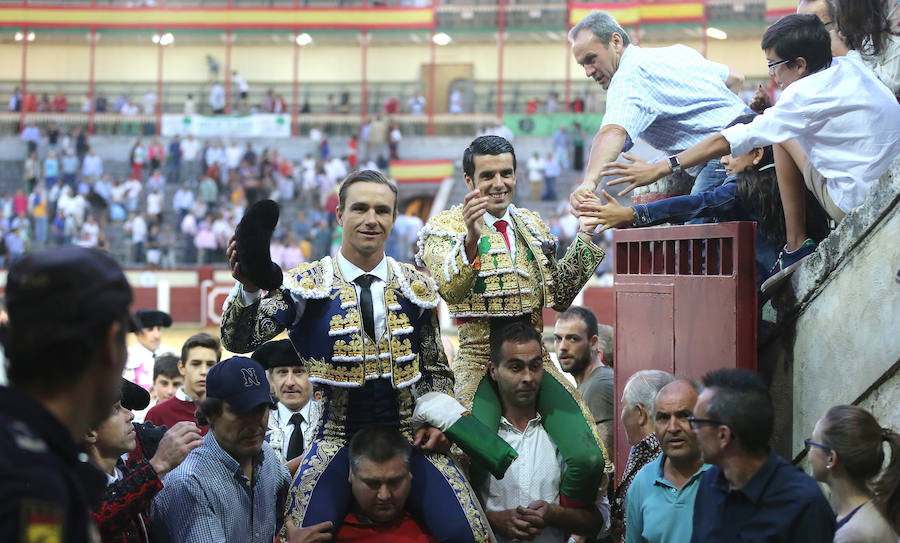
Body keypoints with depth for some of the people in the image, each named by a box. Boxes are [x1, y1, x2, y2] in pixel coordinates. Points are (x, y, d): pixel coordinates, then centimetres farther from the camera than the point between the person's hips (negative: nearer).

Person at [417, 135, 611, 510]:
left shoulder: (533, 225, 16)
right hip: (478, 360, -4)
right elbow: (450, 290, -20)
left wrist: (583, 239, 11)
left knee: (588, 458, -15)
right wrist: (471, 240, -37)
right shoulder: (445, 227, -1)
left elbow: (559, 297, 20)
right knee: (473, 465, -27)